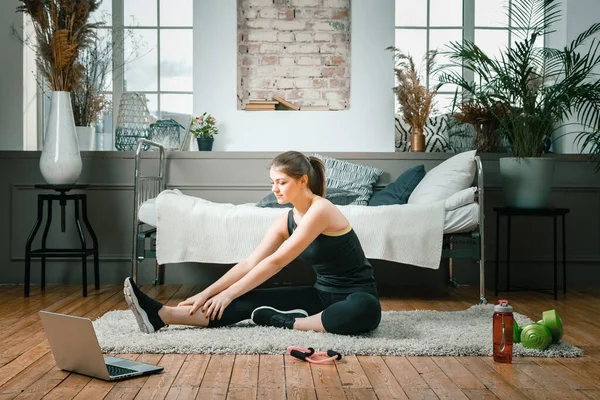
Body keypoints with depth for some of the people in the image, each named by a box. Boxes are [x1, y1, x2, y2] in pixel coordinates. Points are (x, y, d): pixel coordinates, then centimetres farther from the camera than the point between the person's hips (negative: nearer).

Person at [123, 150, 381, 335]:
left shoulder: (320, 210, -23)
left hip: (356, 296, -6)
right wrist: (206, 293, -9)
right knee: (250, 300, -11)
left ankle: (287, 323, -28)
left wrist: (228, 294, -20)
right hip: (323, 294, 6)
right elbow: (249, 263, 0)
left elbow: (275, 262, -23)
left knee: (366, 310, -43)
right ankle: (160, 316, -22)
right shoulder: (285, 221, 3)